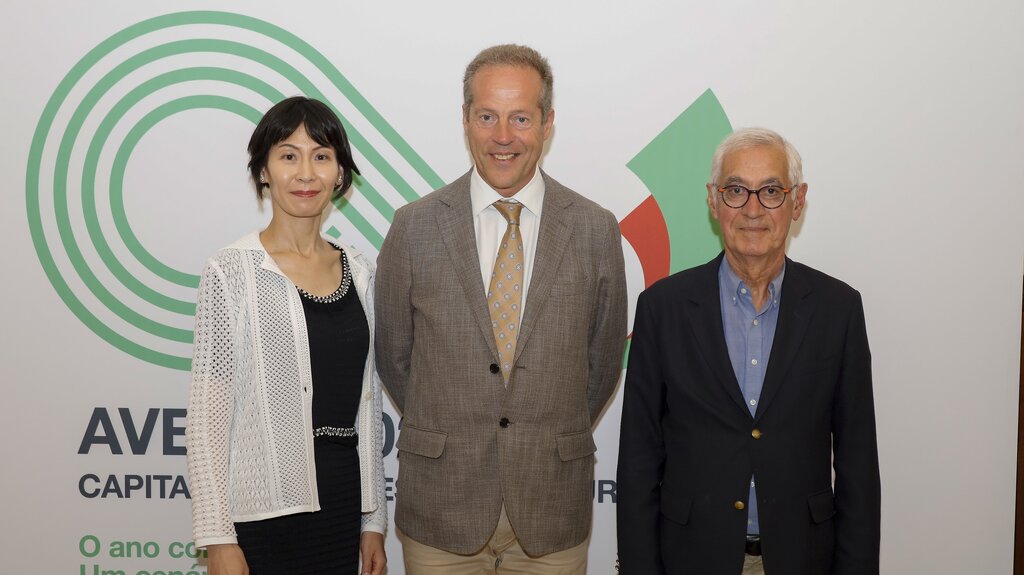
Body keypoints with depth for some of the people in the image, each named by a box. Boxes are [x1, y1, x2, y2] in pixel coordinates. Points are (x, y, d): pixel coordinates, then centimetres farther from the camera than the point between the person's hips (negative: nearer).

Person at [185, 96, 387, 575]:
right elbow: (207, 414, -8)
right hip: (265, 515, -4)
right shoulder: (232, 271, -7)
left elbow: (366, 401, 11)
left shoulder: (359, 271, 7)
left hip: (344, 508, 4)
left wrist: (374, 519, 11)